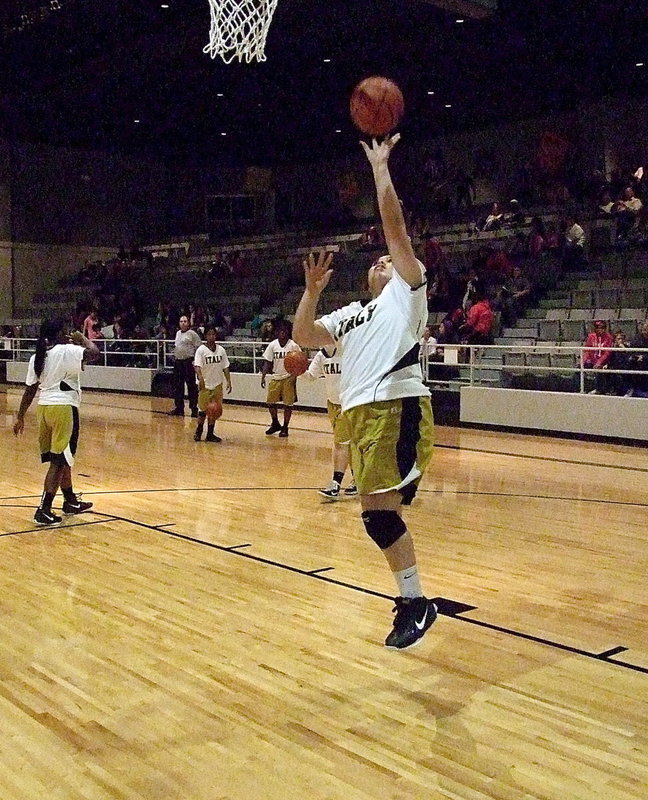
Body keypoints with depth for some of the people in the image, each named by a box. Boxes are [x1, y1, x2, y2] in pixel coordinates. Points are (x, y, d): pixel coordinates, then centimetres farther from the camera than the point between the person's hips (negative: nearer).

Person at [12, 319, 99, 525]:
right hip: (63, 407, -8)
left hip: (44, 407, 8)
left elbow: (30, 390, 10)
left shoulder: (37, 357, 10)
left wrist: (20, 417, 16)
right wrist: (82, 338, -2)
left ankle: (71, 501, 34)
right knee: (59, 461, -4)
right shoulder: (66, 351, -10)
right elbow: (94, 353, -21)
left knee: (62, 457, 20)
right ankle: (44, 510, -7)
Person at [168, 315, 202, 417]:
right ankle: (179, 408, 19)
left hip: (189, 362, -8)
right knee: (177, 386, 10)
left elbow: (199, 347, -10)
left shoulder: (192, 334, -7)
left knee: (192, 387, -5)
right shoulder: (178, 333, 16)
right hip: (178, 362, 8)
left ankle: (194, 409, 1)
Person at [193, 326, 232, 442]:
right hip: (205, 385, -4)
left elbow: (225, 367, 8)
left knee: (214, 410, 6)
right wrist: (200, 378, -36)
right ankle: (198, 431, 20)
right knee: (203, 410, 1)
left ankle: (210, 434, 15)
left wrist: (228, 381, 0)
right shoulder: (201, 350, -8)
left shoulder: (221, 350, 5)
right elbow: (197, 366, -19)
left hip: (217, 385, 4)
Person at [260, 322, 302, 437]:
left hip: (289, 378, -3)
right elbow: (268, 362, 5)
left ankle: (285, 427, 13)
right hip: (276, 377, 3)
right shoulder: (273, 345, 2)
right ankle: (275, 424, 24)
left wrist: (294, 376, -17)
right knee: (270, 402, 4)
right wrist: (263, 376, -5)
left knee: (288, 404, 0)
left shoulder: (293, 345, -7)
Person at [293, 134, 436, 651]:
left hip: (399, 406, -7)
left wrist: (380, 168, 4)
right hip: (360, 411, 7)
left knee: (378, 508, -15)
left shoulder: (406, 291, 11)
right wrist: (312, 291, 8)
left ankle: (415, 601, -4)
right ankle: (411, 598, 18)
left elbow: (395, 227, 1)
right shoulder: (350, 315, 29)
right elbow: (304, 336, 19)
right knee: (379, 513, 7)